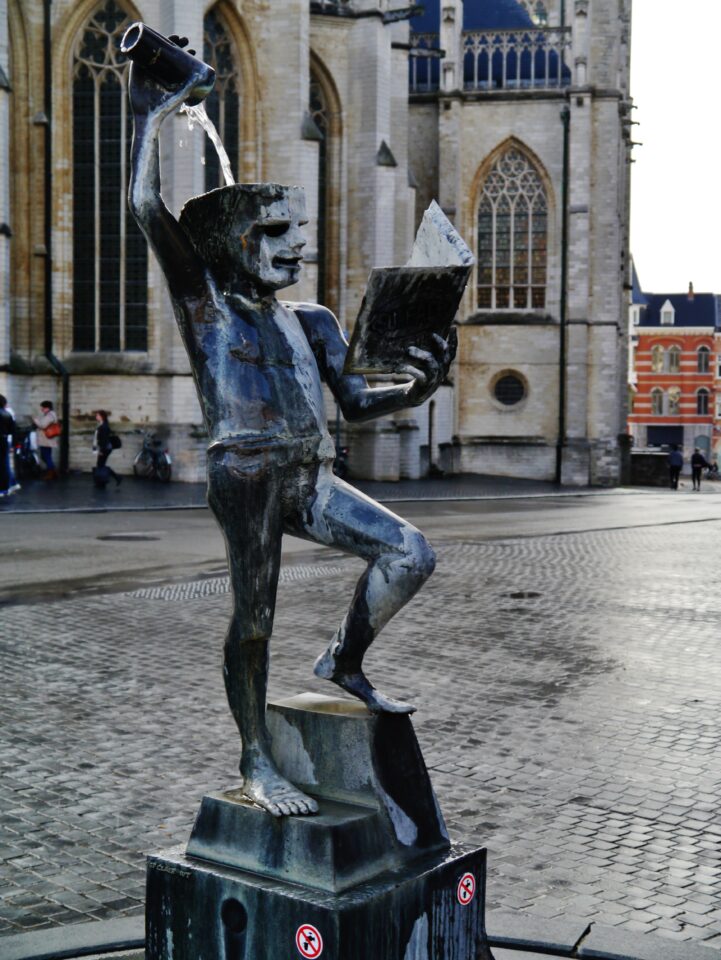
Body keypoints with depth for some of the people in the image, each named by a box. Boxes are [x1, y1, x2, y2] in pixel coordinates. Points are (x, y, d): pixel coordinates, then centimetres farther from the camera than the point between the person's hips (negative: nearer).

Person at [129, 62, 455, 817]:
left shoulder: (310, 323, 21)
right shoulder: (204, 302, 6)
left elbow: (357, 403, 16)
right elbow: (148, 209, -5)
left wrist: (418, 387, -2)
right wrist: (150, 118, 2)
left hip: (311, 476, 6)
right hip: (246, 471, -5)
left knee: (411, 554, -8)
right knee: (254, 615, -3)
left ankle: (343, 663, 12)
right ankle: (255, 762, 11)